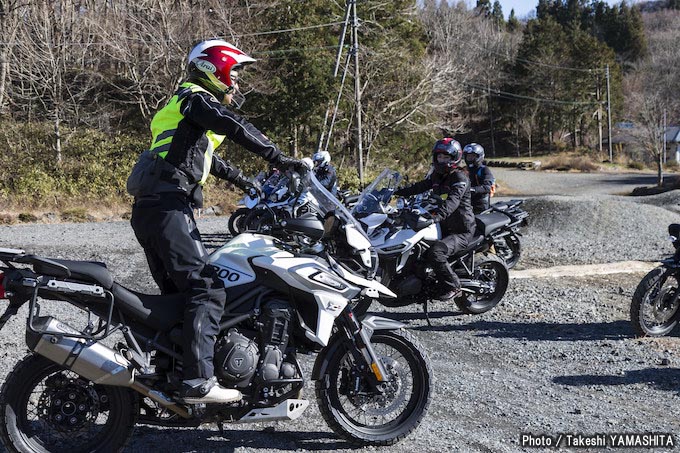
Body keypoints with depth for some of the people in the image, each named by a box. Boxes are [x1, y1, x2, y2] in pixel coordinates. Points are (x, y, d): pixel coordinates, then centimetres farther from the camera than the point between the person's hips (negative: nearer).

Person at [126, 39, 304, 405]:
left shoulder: (185, 103, 30)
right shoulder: (196, 99, -1)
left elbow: (204, 155, 43)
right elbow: (235, 128, -19)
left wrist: (241, 181, 48)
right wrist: (279, 159, -17)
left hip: (149, 209, 11)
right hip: (168, 207, -11)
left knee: (176, 292, 15)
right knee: (207, 290, -17)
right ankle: (198, 381, -24)